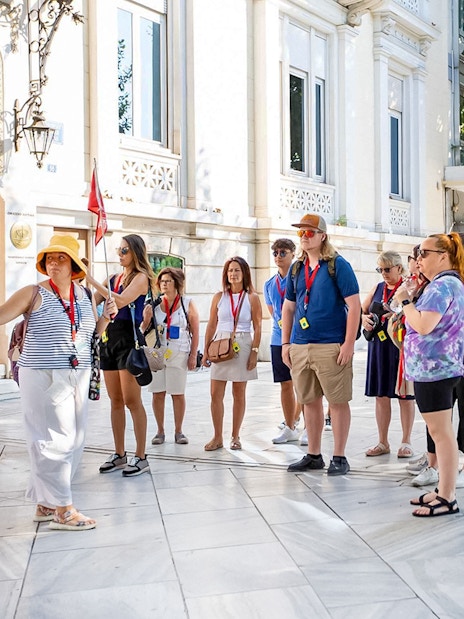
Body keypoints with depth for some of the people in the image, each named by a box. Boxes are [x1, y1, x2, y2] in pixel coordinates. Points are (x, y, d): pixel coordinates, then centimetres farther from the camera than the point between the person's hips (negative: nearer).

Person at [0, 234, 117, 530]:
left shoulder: (85, 293, 9)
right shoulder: (34, 293, -8)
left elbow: (94, 332, 19)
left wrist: (106, 317, 2)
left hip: (78, 376, 7)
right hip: (43, 376, -6)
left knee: (74, 440, 10)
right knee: (56, 439, -4)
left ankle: (46, 503, 23)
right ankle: (62, 510, 6)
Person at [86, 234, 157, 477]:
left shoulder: (141, 277, -4)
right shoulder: (113, 279, 15)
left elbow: (121, 301, -20)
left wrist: (92, 281, -20)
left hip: (129, 340, -7)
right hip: (109, 339, 7)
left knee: (131, 400, -6)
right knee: (115, 401, 10)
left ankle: (141, 458, 0)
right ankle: (119, 454, 18)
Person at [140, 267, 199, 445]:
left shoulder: (187, 303, 1)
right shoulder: (154, 304, 7)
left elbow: (195, 332, 1)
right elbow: (144, 330, 13)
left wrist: (193, 355, -4)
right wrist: (146, 320, -8)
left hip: (178, 355, -2)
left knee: (178, 394, 3)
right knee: (157, 394, 4)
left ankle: (178, 431, 15)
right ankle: (160, 431, 15)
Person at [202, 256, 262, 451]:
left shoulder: (252, 298, 1)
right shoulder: (219, 297, 7)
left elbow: (257, 328, -1)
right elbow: (211, 325, 8)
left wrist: (255, 351, -9)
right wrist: (206, 351, 4)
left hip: (242, 347, -2)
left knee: (239, 394, 6)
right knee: (215, 394, -2)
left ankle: (235, 436, 17)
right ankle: (217, 437, 8)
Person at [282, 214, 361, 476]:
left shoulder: (338, 265, -5)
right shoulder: (297, 269, 13)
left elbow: (354, 304, -9)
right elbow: (288, 307, 18)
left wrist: (349, 343, -15)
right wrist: (285, 343, 11)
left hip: (331, 346, -6)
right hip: (300, 346, 6)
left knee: (338, 401, 0)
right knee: (310, 401, 12)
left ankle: (340, 457, 11)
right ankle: (314, 455, 23)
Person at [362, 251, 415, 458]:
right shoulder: (377, 288, 12)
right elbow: (360, 311, 17)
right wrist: (364, 319, -4)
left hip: (401, 346, -5)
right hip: (379, 346, 5)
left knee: (404, 395, 4)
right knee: (381, 395, 8)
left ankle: (406, 442, 16)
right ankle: (383, 442, 18)